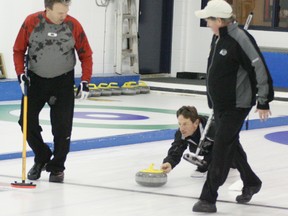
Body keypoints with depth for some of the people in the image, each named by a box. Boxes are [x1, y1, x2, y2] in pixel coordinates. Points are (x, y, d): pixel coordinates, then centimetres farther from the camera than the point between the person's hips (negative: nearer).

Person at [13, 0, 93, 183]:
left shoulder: (73, 25, -12)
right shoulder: (31, 22, -13)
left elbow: (86, 54, -3)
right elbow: (19, 49, -2)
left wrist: (85, 81, -10)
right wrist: (21, 74, -12)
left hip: (63, 81, -1)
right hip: (35, 79, 1)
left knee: (62, 126, -3)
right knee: (27, 120, -1)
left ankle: (57, 167, 13)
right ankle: (42, 158, 21)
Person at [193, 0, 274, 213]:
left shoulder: (240, 39, -21)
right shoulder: (218, 37, 8)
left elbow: (260, 69, -20)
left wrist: (263, 101, -16)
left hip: (237, 105, -9)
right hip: (220, 103, 9)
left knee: (222, 147, -11)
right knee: (231, 144, 20)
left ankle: (208, 198, -11)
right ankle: (251, 183, 39)